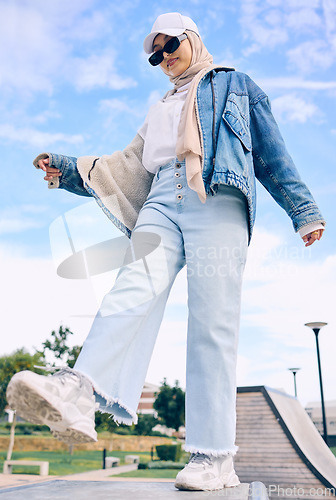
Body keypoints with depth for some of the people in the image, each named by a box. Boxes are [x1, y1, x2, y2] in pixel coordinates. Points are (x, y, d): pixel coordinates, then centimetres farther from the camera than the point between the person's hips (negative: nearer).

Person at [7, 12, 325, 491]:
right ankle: (76, 396, -43)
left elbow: (272, 153, 16)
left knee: (213, 322, -14)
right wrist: (67, 170, 19)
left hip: (216, 200, -3)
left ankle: (214, 457, -14)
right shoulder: (162, 110, 36)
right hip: (163, 203, 4)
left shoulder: (236, 85, 26)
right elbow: (131, 165, 28)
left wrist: (304, 210, 7)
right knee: (134, 291, -24)